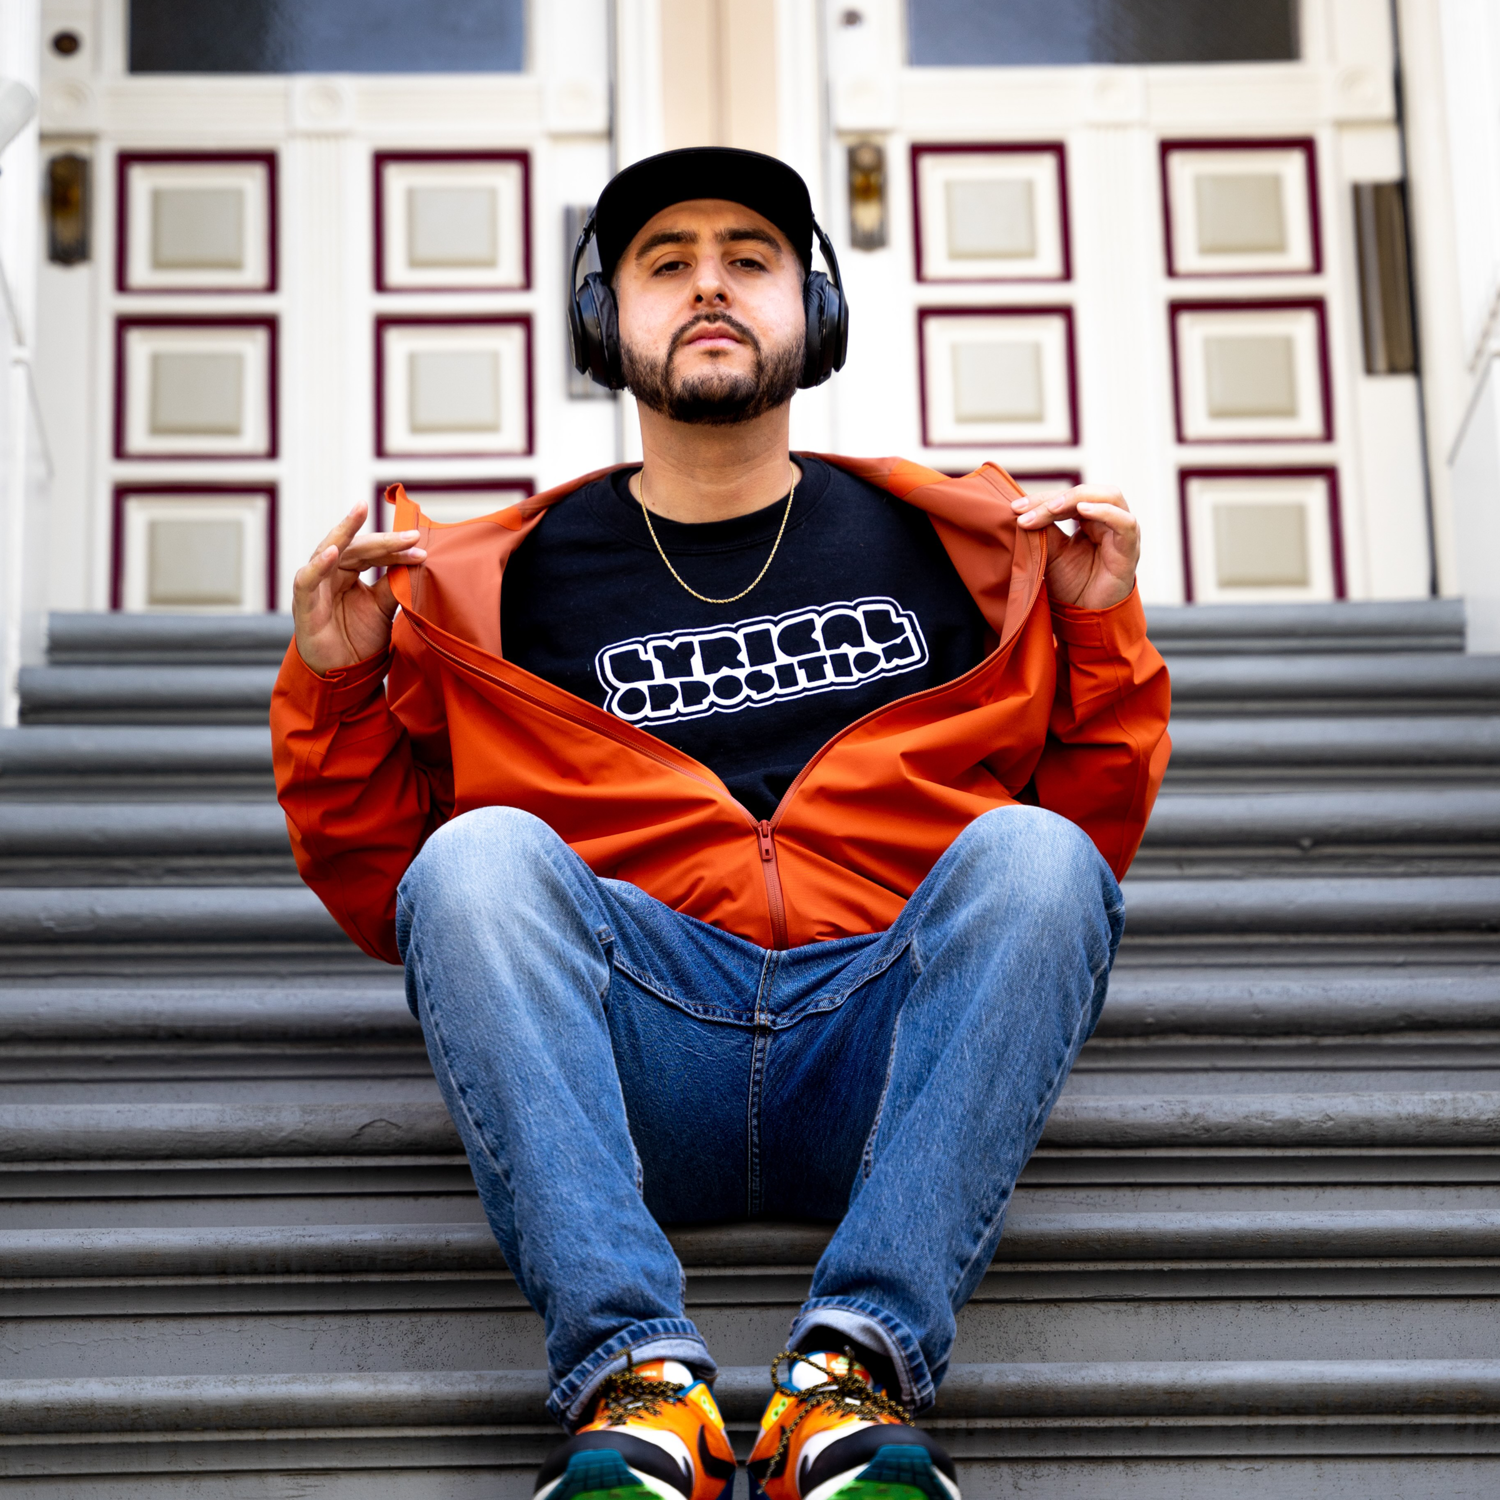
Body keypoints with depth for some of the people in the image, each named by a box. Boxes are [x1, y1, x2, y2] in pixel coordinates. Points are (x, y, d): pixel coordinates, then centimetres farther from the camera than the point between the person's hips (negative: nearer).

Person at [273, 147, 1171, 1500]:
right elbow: (381, 894, 20)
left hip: (886, 1045, 1)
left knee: (1033, 855, -28)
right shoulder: (504, 581, 19)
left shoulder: (948, 546, 21)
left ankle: (857, 1367, -37)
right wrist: (337, 685, 5)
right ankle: (636, 1378, -39)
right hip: (625, 1057, 0)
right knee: (479, 855, -28)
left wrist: (1102, 629, 7)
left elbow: (1099, 835, 21)